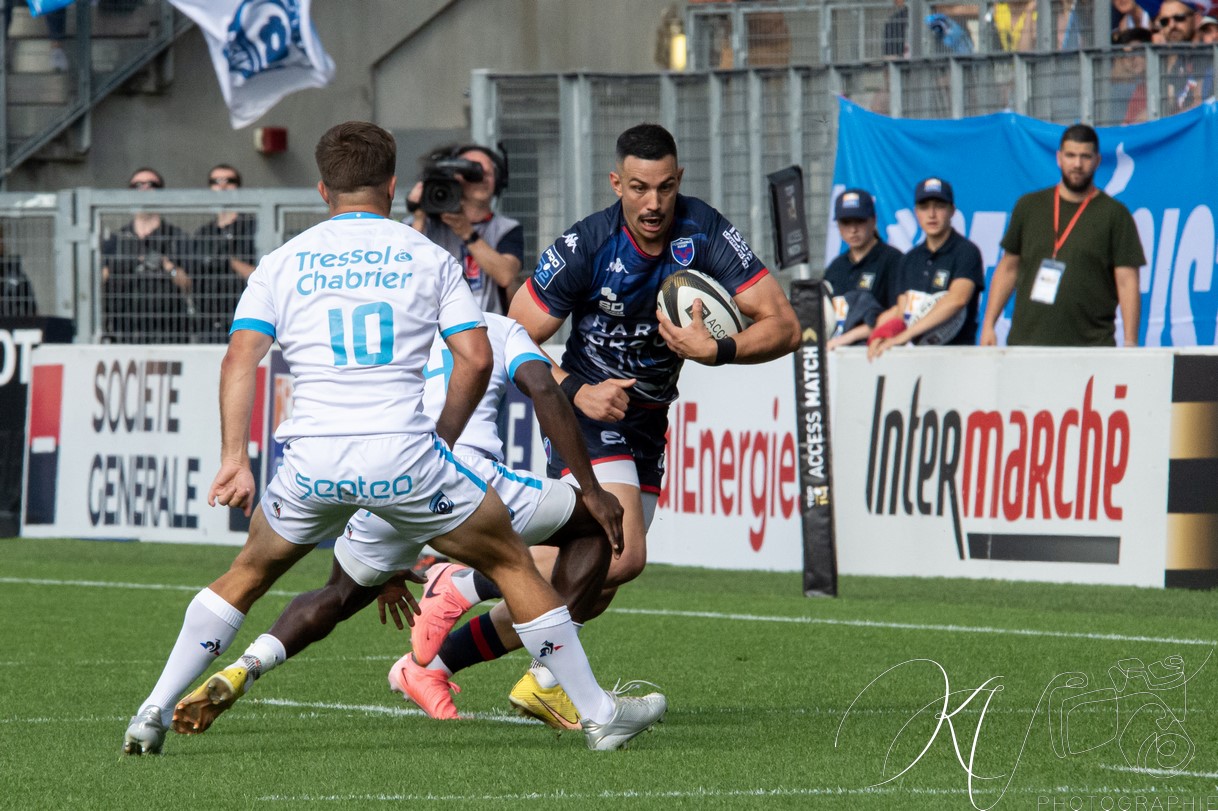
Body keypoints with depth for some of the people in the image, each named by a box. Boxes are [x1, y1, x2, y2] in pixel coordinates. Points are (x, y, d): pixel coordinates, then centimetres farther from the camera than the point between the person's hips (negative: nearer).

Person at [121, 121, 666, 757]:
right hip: (402, 455, -2)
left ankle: (153, 714, 17)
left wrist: (234, 459, -2)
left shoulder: (283, 262, 12)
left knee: (246, 578, 25)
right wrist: (442, 438, 14)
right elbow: (475, 358, 3)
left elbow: (240, 357, 1)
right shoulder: (427, 257, 10)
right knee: (512, 564, 15)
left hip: (312, 460, 2)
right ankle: (598, 714, 16)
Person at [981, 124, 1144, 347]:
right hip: (1026, 341, 3)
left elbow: (1127, 282, -1)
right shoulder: (1029, 206, 13)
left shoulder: (1115, 215, 3)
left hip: (1090, 344, -3)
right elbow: (1008, 267, 18)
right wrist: (988, 325, 11)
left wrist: (1130, 343, -9)